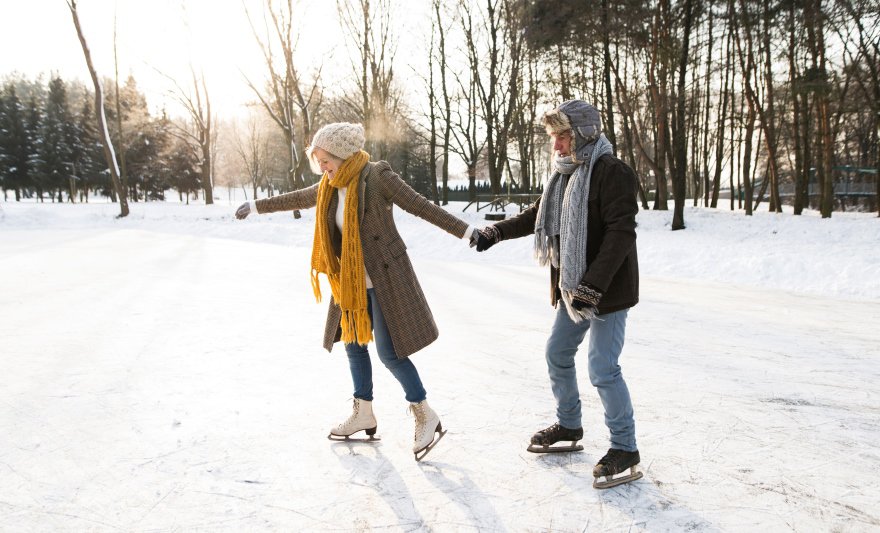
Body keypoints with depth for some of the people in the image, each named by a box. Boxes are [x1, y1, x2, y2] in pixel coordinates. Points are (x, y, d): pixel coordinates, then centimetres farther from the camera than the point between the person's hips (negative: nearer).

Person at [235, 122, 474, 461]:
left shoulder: (377, 176, -14)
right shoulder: (330, 188, 7)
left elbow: (422, 207, -15)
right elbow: (296, 199, 23)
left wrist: (467, 232, -19)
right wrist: (255, 207, 35)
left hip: (384, 279, -8)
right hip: (352, 283, 8)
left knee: (389, 351, -9)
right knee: (353, 343, 14)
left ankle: (426, 417, 5)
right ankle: (363, 415, 28)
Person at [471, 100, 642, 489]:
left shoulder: (611, 172, -17)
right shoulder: (566, 174, 12)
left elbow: (621, 232, -25)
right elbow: (537, 215, 22)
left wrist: (593, 286, -30)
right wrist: (496, 232, 9)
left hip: (608, 290, -9)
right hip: (573, 289, 10)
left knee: (602, 368, -8)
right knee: (557, 355, 17)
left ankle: (625, 450, 8)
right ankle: (568, 427, 36)